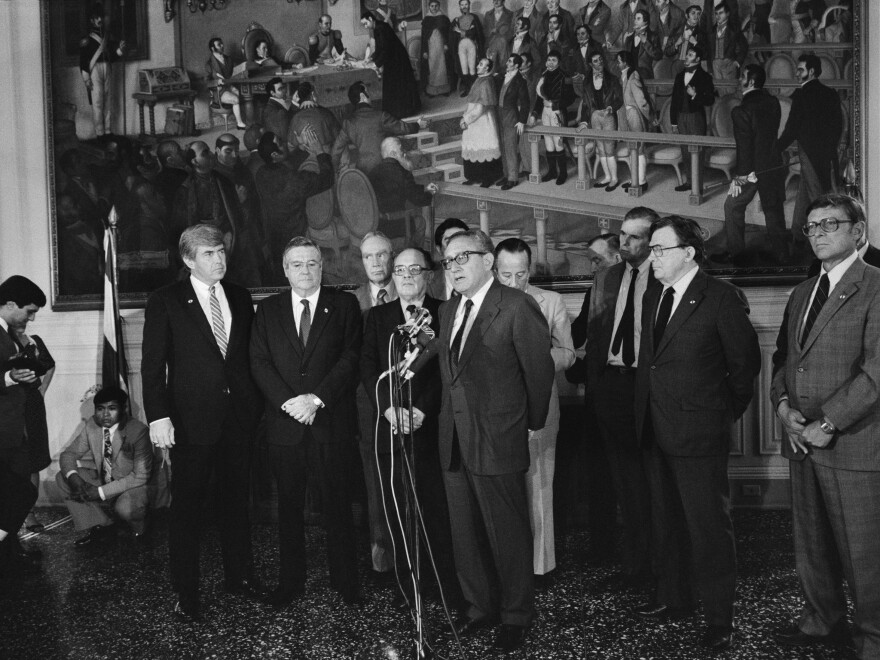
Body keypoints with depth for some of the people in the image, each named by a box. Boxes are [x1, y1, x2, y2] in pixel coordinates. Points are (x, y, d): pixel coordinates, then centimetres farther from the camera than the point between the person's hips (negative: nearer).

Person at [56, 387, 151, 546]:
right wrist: (73, 477, -24)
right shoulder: (91, 425, -5)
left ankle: (140, 530, 2)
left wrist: (100, 492, -28)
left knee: (125, 508, -37)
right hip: (102, 481, 6)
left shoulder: (138, 431, -22)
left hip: (131, 487, -6)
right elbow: (68, 454, 0)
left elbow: (140, 476, -24)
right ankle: (100, 526, -2)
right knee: (62, 477, -9)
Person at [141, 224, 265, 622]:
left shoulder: (240, 298, 9)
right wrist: (158, 417, -14)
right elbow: (152, 364, -6)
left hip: (239, 416, 4)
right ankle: (185, 594, 15)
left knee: (236, 501, 14)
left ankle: (240, 578, 28)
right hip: (191, 421, -4)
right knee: (186, 508, 3)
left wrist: (256, 403, 6)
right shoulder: (165, 302, -3)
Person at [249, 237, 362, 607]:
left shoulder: (344, 305, 5)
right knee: (289, 506, 9)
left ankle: (345, 582, 17)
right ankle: (291, 581, 22)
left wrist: (317, 398, -13)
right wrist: (289, 402, -11)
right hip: (284, 422, 2)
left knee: (337, 504, 4)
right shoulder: (268, 309, 10)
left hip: (331, 421, -2)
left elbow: (351, 357, -4)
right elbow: (259, 362, 3)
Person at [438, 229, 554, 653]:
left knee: (507, 534, 6)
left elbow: (539, 370, -8)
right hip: (454, 442, 7)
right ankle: (480, 606, 35)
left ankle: (516, 616, 24)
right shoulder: (448, 310, 11)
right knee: (465, 534, 17)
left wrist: (532, 424, 1)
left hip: (497, 441, -7)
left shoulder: (517, 307, -12)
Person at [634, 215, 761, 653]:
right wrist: (645, 415, 10)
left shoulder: (722, 298, -11)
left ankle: (719, 618, 18)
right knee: (666, 521, 18)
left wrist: (726, 413, 1)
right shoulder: (652, 299, 11)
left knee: (709, 526, 3)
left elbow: (745, 363, -5)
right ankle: (672, 597, 35)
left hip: (700, 435, -7)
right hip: (657, 432, 7)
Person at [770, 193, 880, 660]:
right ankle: (822, 621, 32)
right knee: (811, 541, 16)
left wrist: (827, 424, -16)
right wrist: (783, 405, -1)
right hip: (802, 442, 7)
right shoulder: (802, 293, 16)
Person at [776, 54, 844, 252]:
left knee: (818, 198, -1)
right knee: (803, 194, 17)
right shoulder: (831, 94, 7)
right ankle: (797, 234, 24)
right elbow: (838, 126, 11)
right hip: (827, 154, 7)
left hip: (811, 154, -7)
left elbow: (791, 129, -13)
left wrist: (776, 151, -2)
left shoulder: (802, 95, -13)